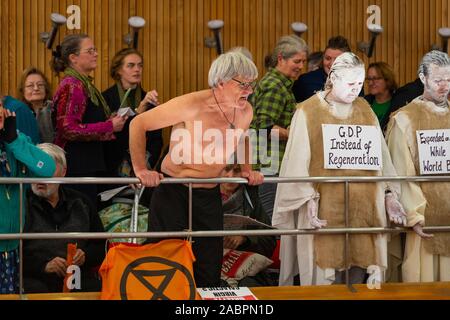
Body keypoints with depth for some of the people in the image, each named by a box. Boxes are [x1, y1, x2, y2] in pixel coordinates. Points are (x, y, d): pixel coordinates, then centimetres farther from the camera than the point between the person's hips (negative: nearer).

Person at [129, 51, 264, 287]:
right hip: (173, 191, -5)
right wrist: (140, 169, -15)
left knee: (209, 272, 6)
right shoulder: (191, 105, -20)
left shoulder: (245, 112, 0)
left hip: (209, 195, 6)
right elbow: (138, 124, -13)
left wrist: (247, 169, 15)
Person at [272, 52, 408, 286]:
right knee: (324, 280, -5)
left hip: (362, 210, 4)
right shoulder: (308, 112, -1)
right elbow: (298, 163, -7)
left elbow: (381, 155, 11)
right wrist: (309, 200, -17)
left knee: (356, 279, 3)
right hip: (324, 211, -4)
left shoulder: (365, 111, 12)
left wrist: (389, 194, 1)